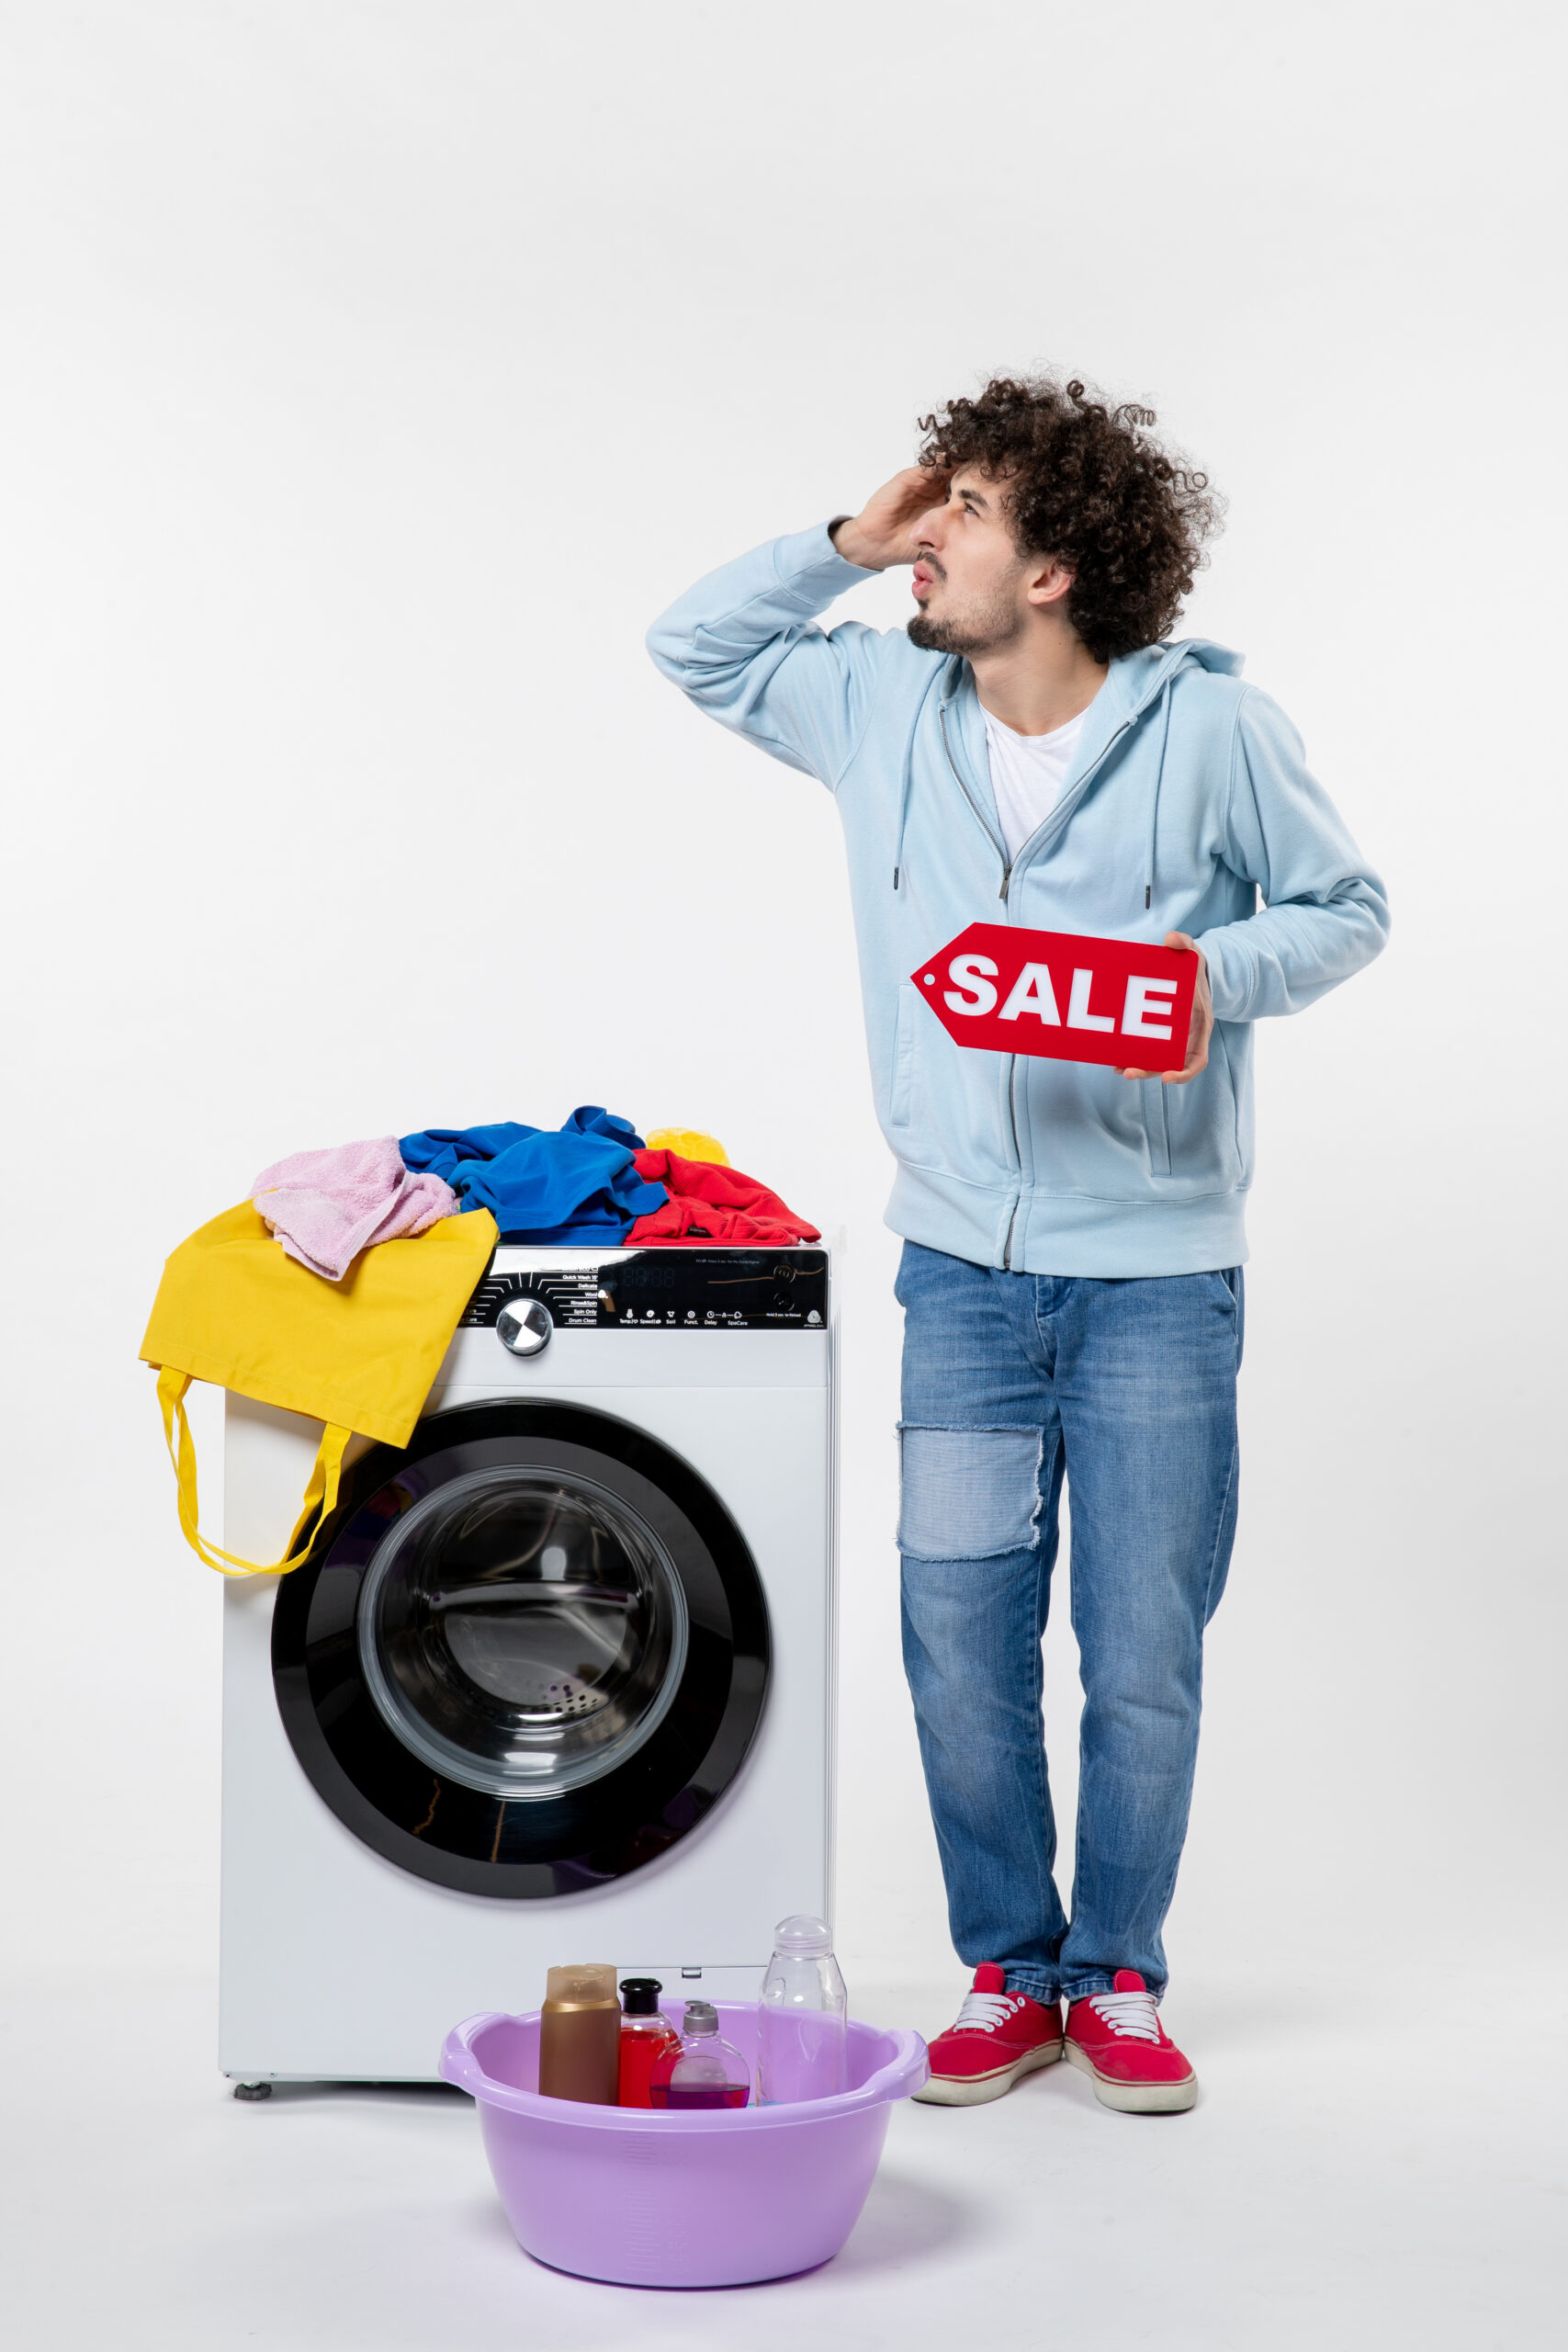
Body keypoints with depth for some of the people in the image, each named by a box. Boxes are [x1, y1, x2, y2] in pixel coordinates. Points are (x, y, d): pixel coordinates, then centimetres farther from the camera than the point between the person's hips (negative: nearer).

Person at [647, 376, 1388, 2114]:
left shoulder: (1210, 725, -8)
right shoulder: (880, 703, 3)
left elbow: (1347, 908, 3)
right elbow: (694, 647, 16)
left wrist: (1216, 972, -16)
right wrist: (850, 542, 2)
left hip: (1157, 1276, -3)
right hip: (962, 1270, 3)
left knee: (1144, 1661, 6)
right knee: (959, 1644, 7)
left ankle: (1118, 1981, 26)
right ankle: (1009, 1974, 25)